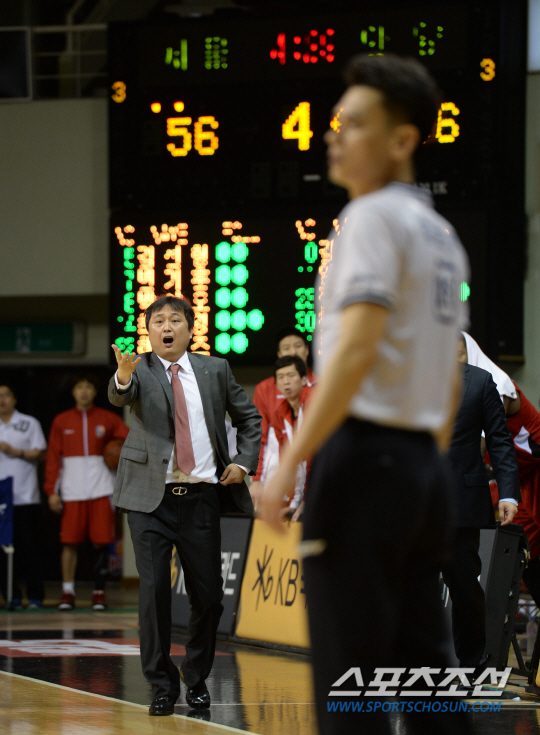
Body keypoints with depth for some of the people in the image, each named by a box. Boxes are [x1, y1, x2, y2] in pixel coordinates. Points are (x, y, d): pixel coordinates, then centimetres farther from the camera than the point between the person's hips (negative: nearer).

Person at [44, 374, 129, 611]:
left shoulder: (108, 420, 8)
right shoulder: (61, 422, 9)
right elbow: (53, 458, 7)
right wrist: (52, 491, 0)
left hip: (101, 490, 0)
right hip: (72, 491, 0)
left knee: (102, 542, -3)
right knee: (70, 541, -3)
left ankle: (99, 593, 4)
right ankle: (67, 592, 4)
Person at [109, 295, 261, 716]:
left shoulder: (214, 370, 9)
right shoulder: (140, 370, 1)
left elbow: (249, 417, 19)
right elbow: (119, 397, -22)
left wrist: (245, 462, 4)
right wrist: (123, 377, -45)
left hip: (201, 496, 2)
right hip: (152, 498, -2)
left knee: (208, 594, 2)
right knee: (154, 590, -8)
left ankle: (197, 679, 21)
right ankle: (162, 685, 3)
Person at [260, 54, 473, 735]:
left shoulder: (374, 217, -9)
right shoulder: (441, 232, 18)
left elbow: (355, 352, -19)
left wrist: (289, 463, -19)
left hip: (362, 455, -8)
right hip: (424, 465, 9)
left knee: (348, 678, -6)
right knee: (421, 664, 9)